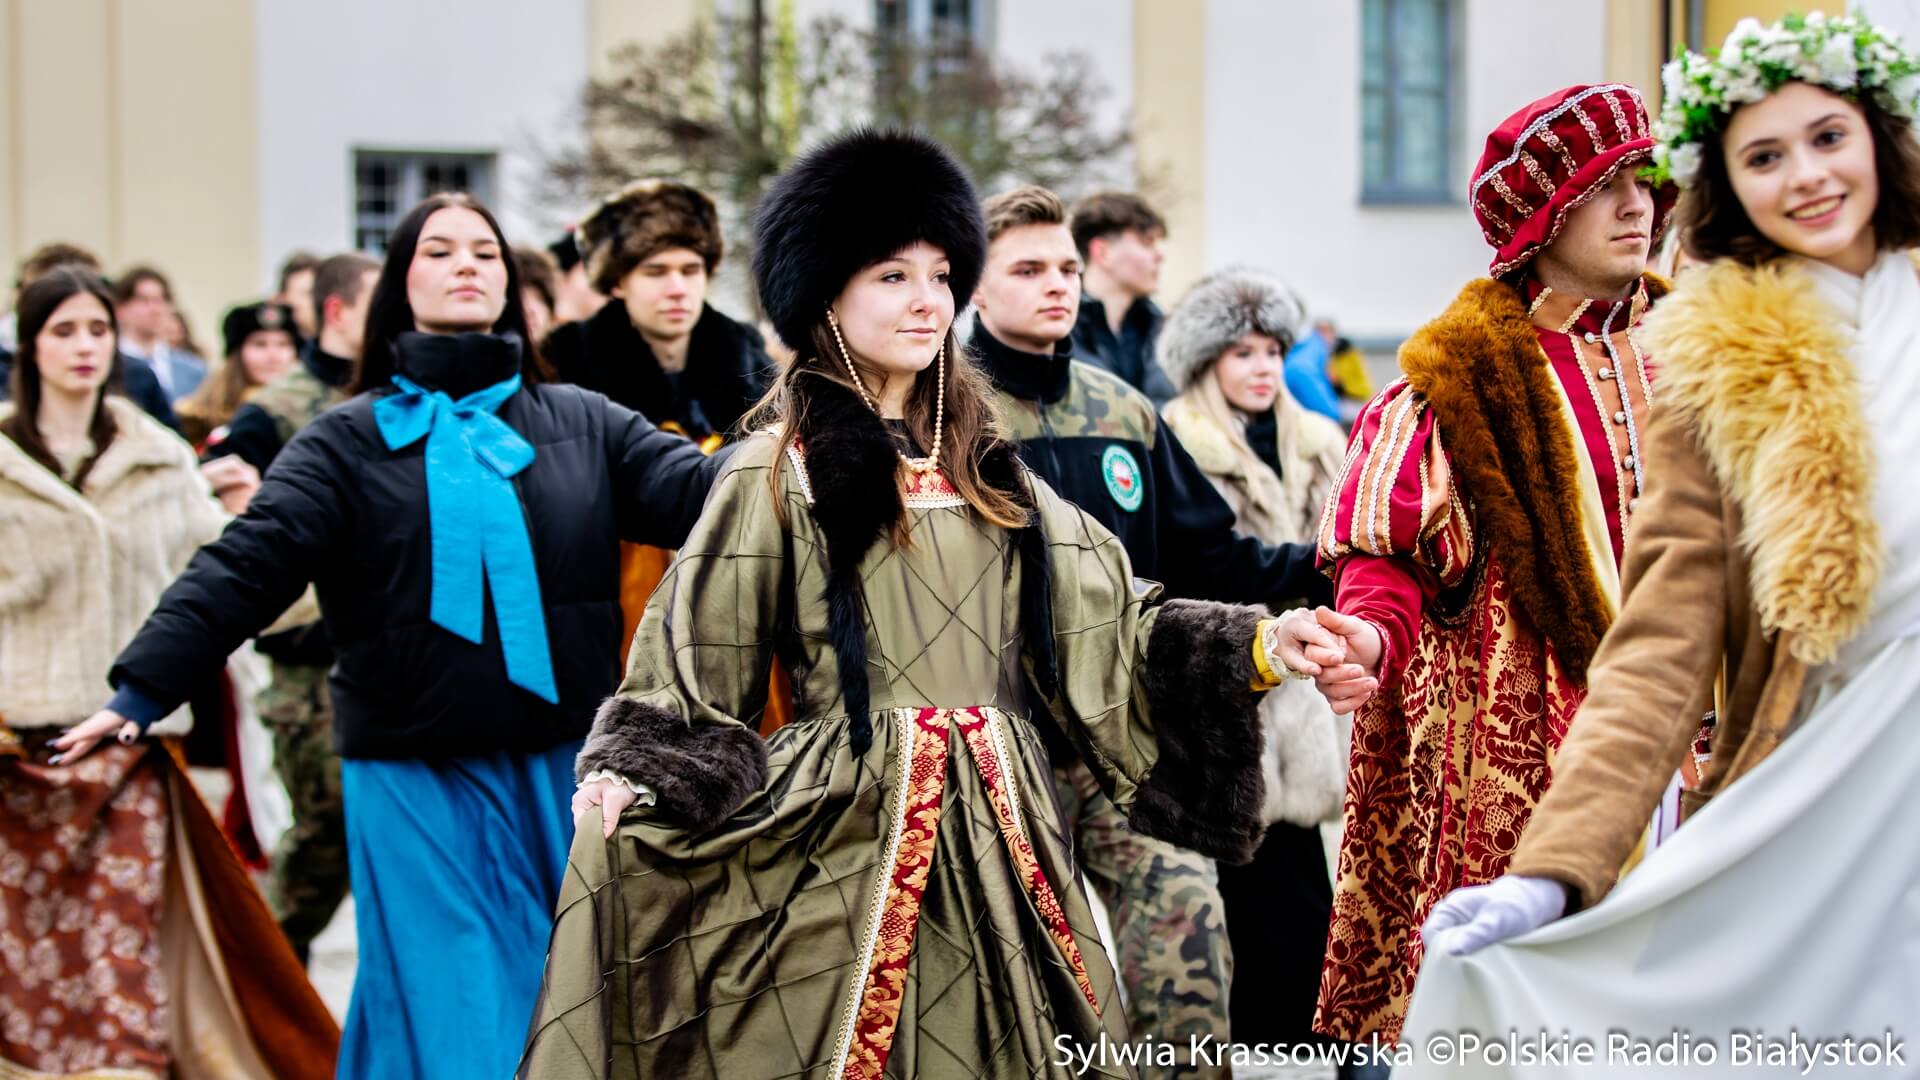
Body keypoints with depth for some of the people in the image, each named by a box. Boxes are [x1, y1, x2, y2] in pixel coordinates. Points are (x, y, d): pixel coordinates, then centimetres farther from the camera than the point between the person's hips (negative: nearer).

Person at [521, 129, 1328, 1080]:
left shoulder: (983, 465, 13)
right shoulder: (780, 470, -1)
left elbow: (1106, 618, 11)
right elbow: (693, 664, -4)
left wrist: (1263, 645, 1)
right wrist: (631, 783, -21)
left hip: (997, 824, 5)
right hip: (847, 823, -5)